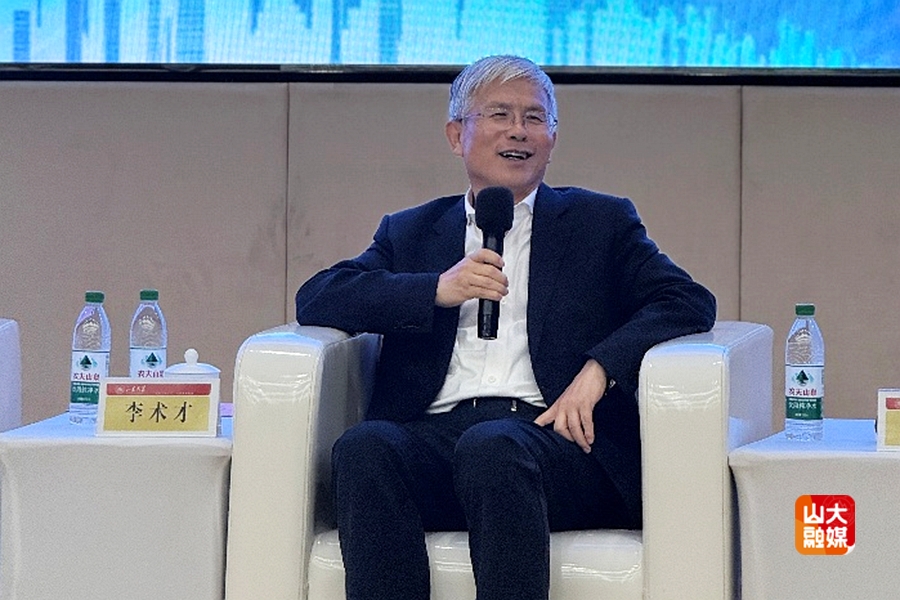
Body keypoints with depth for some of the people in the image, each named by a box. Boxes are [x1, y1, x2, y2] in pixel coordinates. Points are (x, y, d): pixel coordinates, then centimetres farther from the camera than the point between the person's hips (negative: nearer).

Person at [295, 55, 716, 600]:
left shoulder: (600, 223, 22)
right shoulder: (411, 233, 27)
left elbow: (690, 303, 9)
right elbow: (316, 299, 12)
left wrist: (598, 370, -9)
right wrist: (437, 290, -3)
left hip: (550, 433, -2)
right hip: (434, 432, 2)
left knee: (492, 447, -37)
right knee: (364, 447, -32)